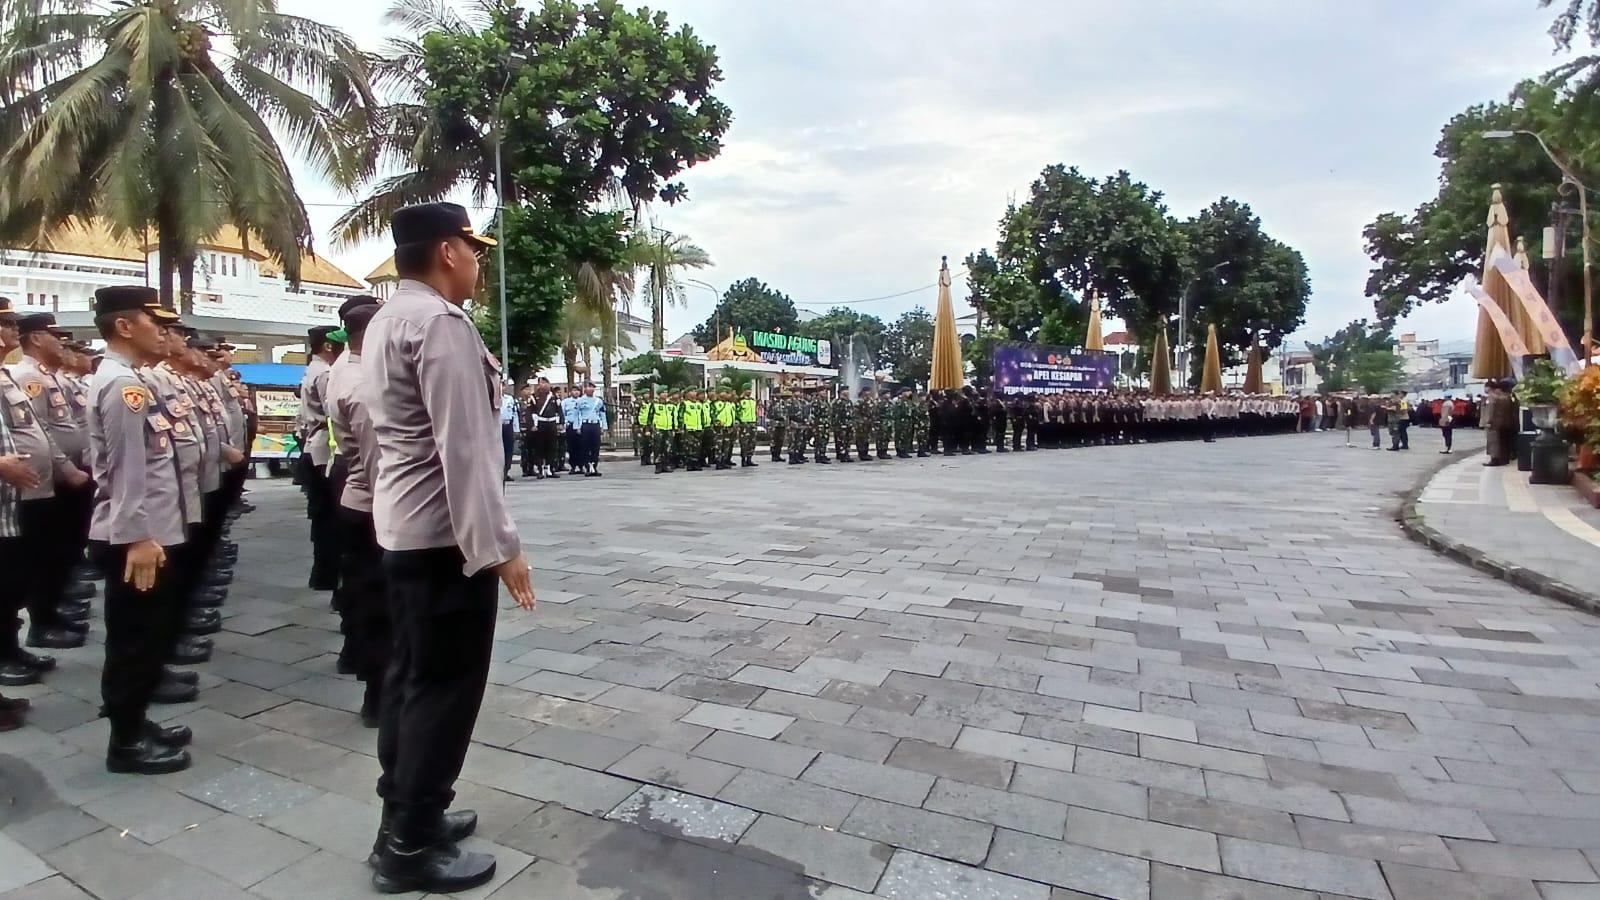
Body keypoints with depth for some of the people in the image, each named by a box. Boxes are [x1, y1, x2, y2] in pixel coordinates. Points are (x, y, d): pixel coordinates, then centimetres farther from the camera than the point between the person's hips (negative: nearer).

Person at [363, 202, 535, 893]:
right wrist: (497, 546, -23)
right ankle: (409, 845, 13)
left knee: (411, 673, 17)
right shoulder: (442, 323, -18)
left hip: (401, 525, 10)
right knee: (445, 683, 0)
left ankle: (406, 814, 31)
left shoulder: (385, 322, 14)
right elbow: (462, 447, -24)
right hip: (444, 532, -10)